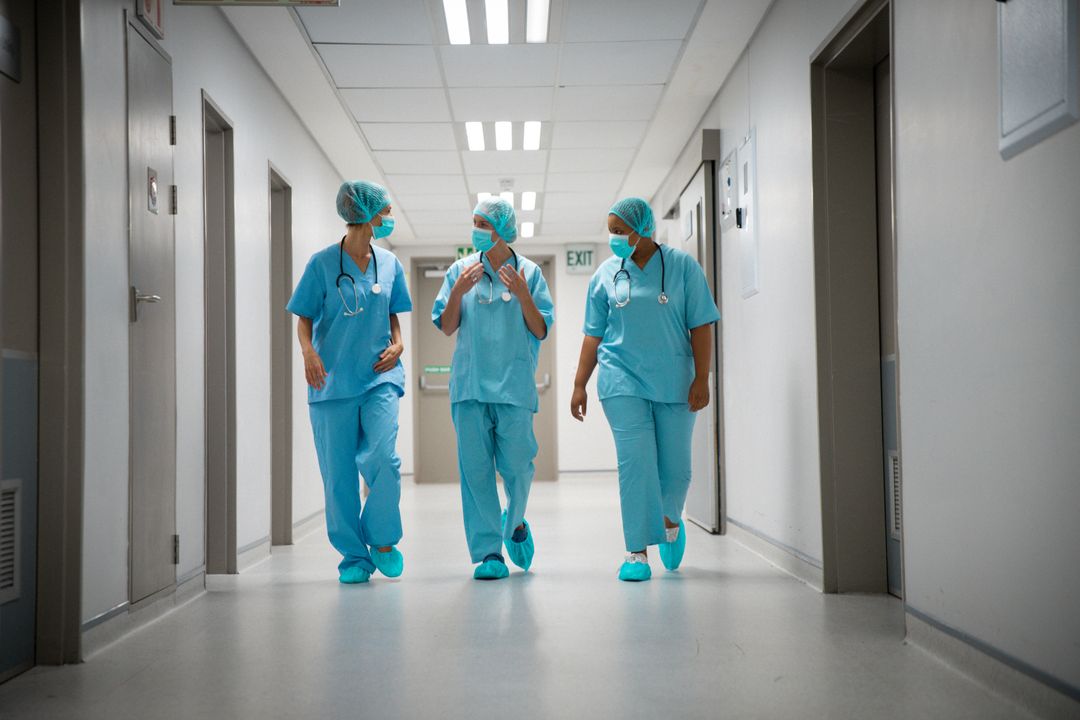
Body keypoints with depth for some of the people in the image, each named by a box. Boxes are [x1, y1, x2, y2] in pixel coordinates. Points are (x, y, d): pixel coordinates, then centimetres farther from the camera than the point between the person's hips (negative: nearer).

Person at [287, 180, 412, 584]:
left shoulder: (389, 263, 10)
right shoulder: (323, 263, -1)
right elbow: (304, 318, 1)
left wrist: (397, 343, 1)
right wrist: (309, 352, -18)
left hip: (379, 378, 2)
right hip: (333, 381, -2)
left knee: (383, 458, -16)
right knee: (338, 474, 1)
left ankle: (383, 540, 5)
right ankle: (354, 557, 14)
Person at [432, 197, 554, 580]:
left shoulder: (529, 272, 4)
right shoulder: (461, 270, 9)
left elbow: (541, 331, 3)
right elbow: (446, 327, 8)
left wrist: (522, 294, -12)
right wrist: (458, 291, -8)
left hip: (514, 383, -1)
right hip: (470, 383, 2)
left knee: (515, 464, 0)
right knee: (475, 466, -2)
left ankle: (515, 524, 31)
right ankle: (488, 552, 4)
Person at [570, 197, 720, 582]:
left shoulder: (682, 266, 1)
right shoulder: (605, 274, 6)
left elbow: (700, 326, -1)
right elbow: (593, 335, 9)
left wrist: (701, 379, -7)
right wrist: (579, 385, 6)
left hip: (674, 383, 0)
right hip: (624, 381, 0)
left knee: (676, 466, 4)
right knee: (635, 463, -7)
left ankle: (669, 519, 36)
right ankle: (637, 552, -1)